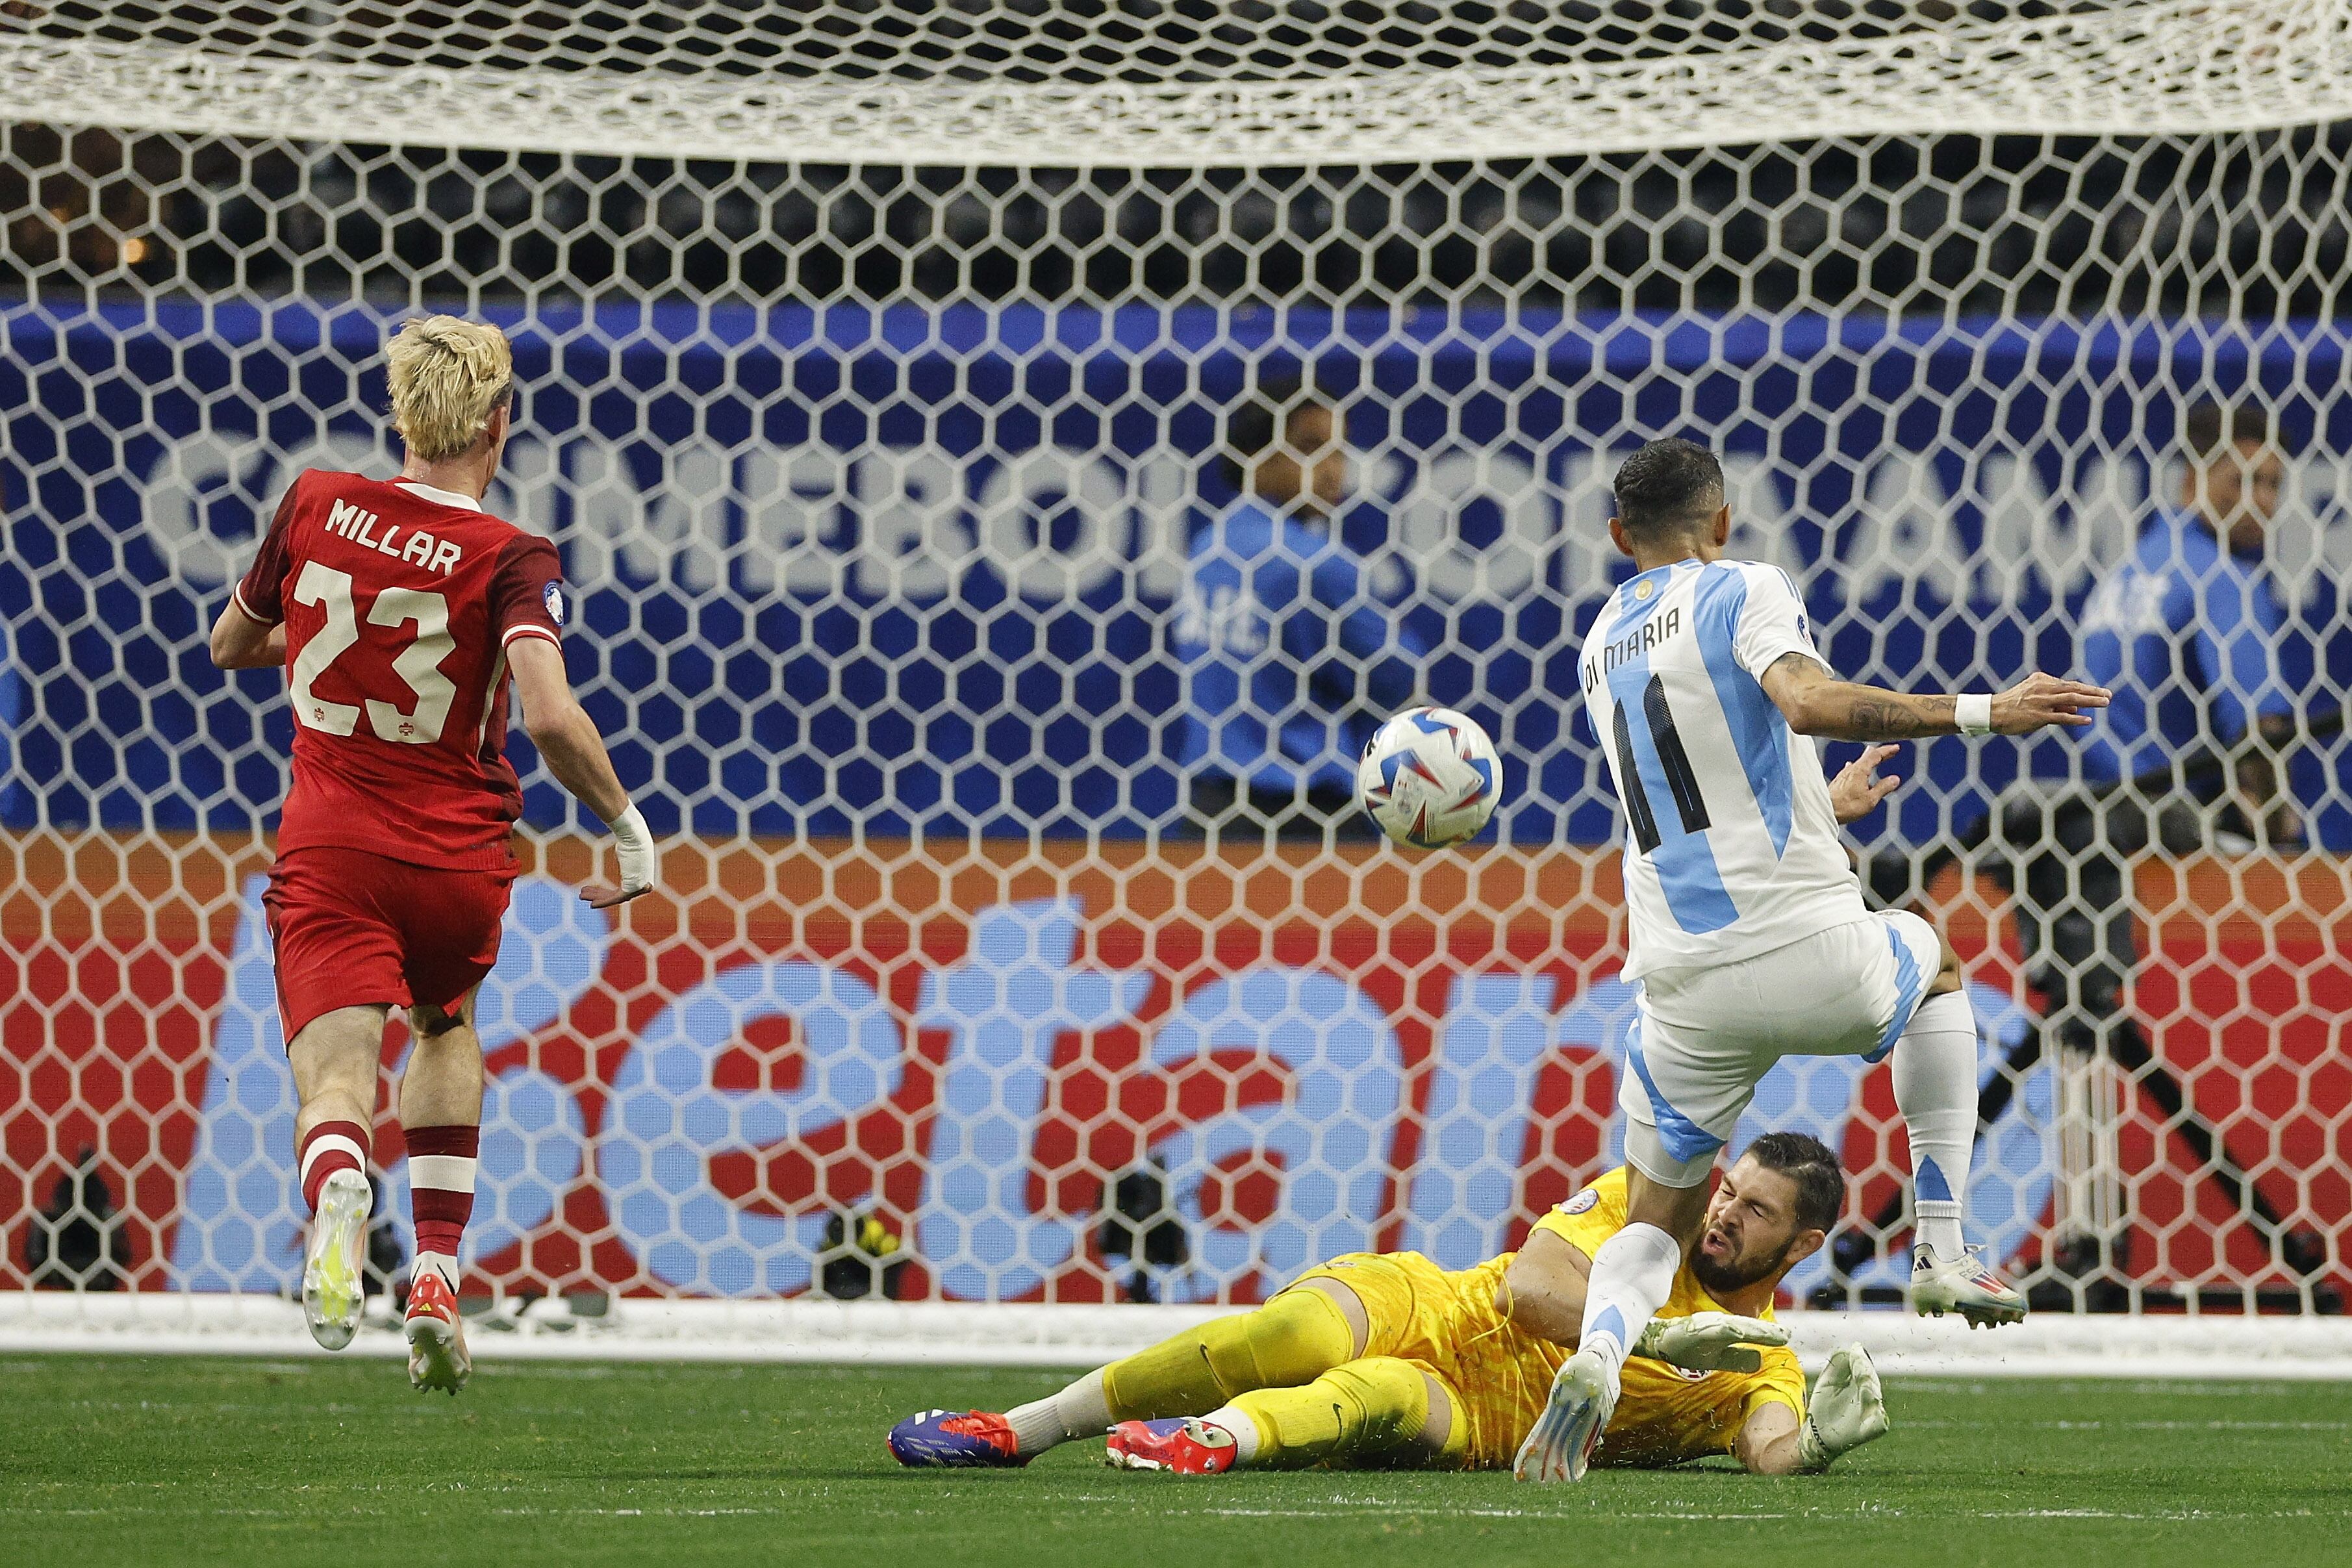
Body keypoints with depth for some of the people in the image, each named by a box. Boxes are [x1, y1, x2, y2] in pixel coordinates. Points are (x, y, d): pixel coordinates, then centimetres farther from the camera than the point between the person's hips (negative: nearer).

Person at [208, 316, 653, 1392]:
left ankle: (338, 1196, -48)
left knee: (335, 1069, -10)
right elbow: (551, 718, -25)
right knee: (447, 1025, 29)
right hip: (458, 858, 0)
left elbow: (229, 645, 15)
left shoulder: (314, 505, 0)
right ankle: (437, 1271, 19)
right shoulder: (509, 559, -11)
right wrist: (627, 824, -10)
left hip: (330, 850, 0)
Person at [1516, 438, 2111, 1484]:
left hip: (1683, 985, 4)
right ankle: (1943, 1251, 23)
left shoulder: (1600, 647, 19)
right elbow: (1811, 703, -21)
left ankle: (1598, 1353, -19)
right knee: (1935, 968, 32)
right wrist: (1983, 714, -20)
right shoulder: (1741, 591, -1)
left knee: (1656, 1220, 16)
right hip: (1812, 948, -4)